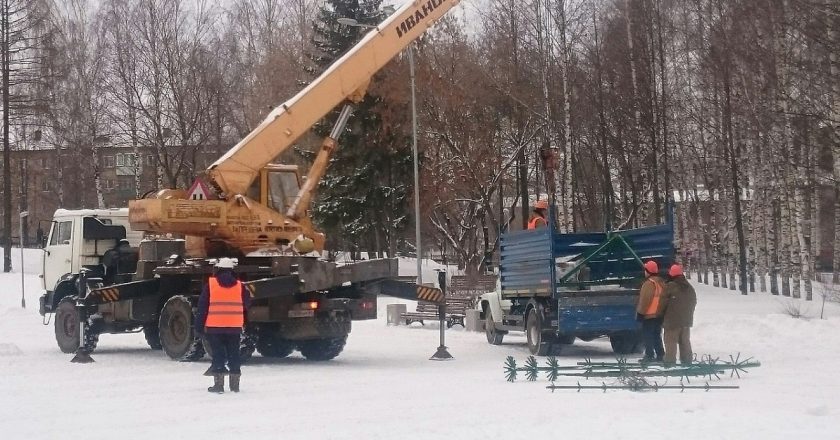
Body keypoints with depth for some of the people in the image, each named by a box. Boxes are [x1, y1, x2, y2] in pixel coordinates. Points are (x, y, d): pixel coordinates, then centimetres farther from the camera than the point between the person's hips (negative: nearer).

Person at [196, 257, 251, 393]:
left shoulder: (210, 284, -3)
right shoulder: (239, 286, 2)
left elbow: (202, 307, -2)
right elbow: (247, 304, 14)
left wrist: (199, 326, 3)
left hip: (214, 326, -2)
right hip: (235, 327, 2)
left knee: (218, 354, 3)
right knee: (234, 355, 10)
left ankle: (219, 384, -1)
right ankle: (235, 384, 13)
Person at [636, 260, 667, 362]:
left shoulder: (649, 283, -17)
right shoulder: (661, 282, 11)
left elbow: (645, 300, -19)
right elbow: (665, 298, 16)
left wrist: (640, 312, -13)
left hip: (649, 315, -9)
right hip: (660, 315, 9)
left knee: (647, 336, -2)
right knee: (657, 336, 16)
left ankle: (649, 356, -3)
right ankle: (660, 355, 17)